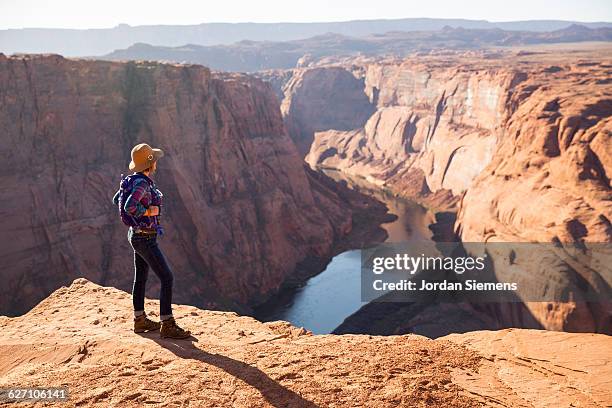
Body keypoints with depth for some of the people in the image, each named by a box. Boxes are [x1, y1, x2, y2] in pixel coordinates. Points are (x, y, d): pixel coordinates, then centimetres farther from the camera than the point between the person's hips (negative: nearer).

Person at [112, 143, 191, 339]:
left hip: (137, 234, 10)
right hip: (145, 239, -10)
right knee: (167, 278, -7)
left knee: (141, 277, 18)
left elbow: (116, 199, 19)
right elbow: (129, 207, -37)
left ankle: (140, 320, 30)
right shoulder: (142, 183, -23)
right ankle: (167, 325, -4)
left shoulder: (134, 180, 6)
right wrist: (149, 211, -20)